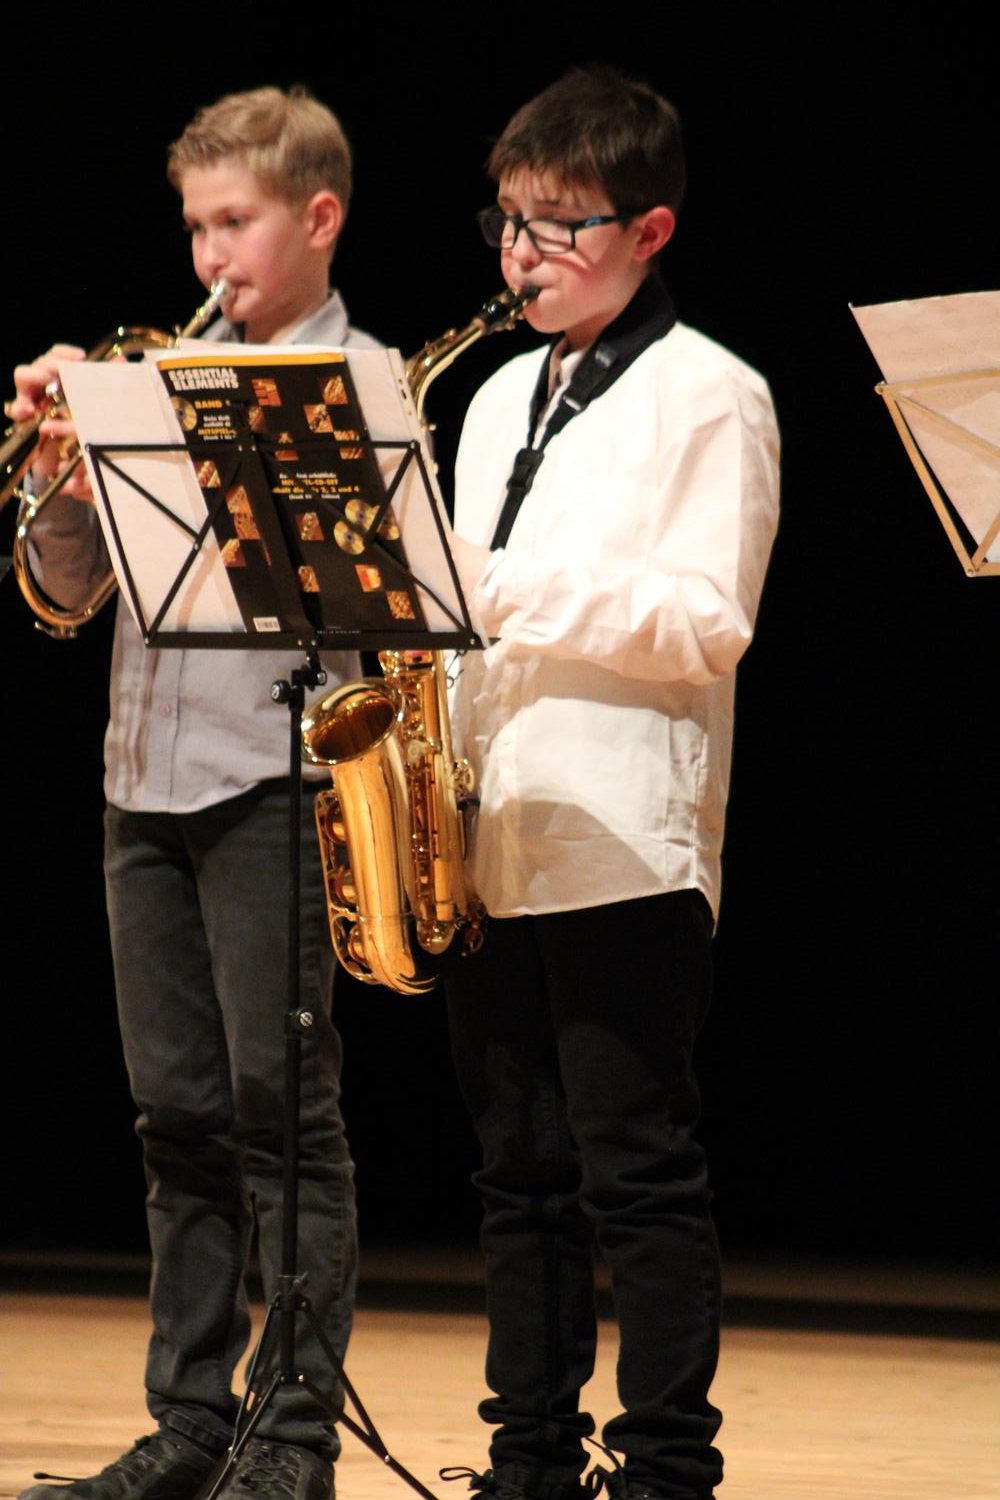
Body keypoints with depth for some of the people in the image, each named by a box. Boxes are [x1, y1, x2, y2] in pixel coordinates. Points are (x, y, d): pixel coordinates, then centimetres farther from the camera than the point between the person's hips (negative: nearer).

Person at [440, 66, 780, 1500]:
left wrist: (503, 590, -17)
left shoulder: (708, 396, -3)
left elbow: (706, 624, -13)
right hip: (489, 843, 7)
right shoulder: (500, 400, 19)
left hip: (627, 845, -7)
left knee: (639, 1176, -5)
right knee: (522, 1174, 10)